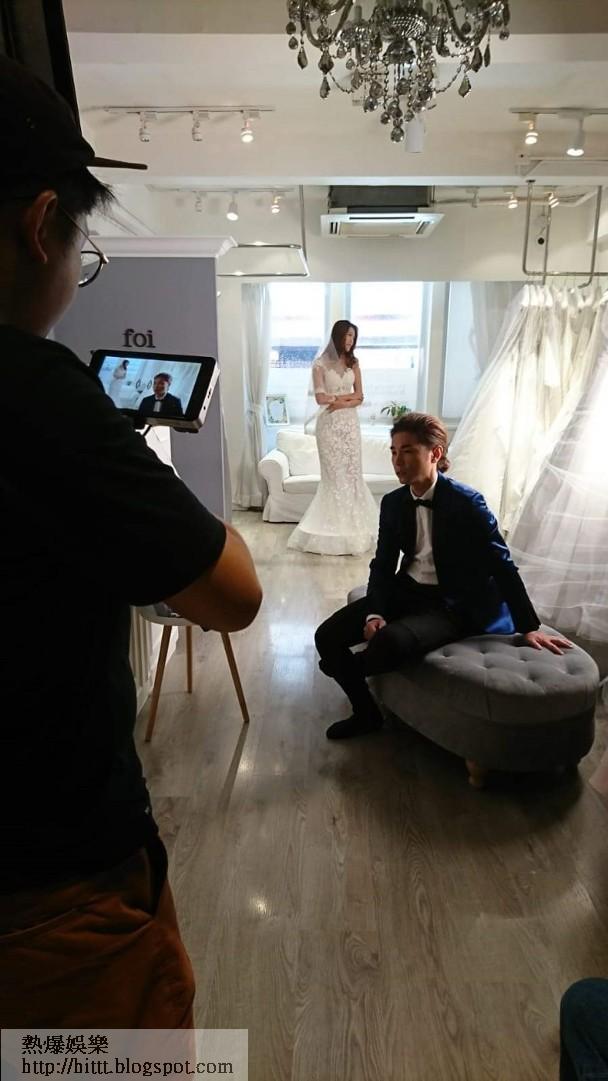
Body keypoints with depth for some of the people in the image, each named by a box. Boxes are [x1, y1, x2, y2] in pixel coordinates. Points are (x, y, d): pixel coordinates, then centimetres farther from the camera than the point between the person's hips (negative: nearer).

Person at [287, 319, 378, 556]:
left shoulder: (353, 363, 11)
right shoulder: (321, 364, -1)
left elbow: (359, 398, 6)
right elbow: (320, 398, -10)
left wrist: (341, 402, -12)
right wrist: (347, 395, -4)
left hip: (349, 422, 4)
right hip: (329, 423, -3)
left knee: (352, 472, -1)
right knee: (333, 473, -5)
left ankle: (352, 524, 5)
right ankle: (334, 525, 2)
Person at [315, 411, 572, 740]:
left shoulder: (466, 502, -16)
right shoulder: (393, 503, 1)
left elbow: (503, 566, -11)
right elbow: (383, 564, 3)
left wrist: (529, 627, -8)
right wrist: (374, 613, -14)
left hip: (451, 604, -6)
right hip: (407, 591, 6)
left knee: (390, 642, -35)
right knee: (327, 636, -8)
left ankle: (343, 668, 2)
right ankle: (366, 712, 14)